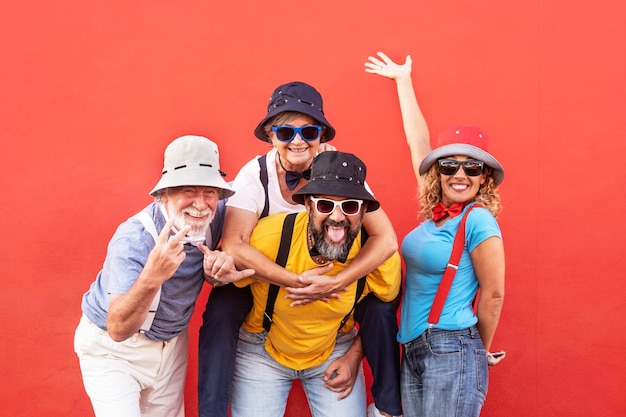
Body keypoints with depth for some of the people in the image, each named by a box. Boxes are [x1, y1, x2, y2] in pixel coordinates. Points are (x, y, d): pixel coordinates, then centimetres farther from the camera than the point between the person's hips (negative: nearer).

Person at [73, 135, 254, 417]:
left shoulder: (213, 216, -17)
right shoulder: (134, 238, -31)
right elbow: (118, 329, -36)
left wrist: (218, 268, -22)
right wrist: (151, 278, -55)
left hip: (171, 343, 5)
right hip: (112, 348, -5)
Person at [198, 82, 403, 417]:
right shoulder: (255, 174, -23)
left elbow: (386, 239, -29)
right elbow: (234, 246, -35)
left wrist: (333, 283, -40)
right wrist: (296, 281, -43)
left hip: (330, 273, 1)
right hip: (266, 275, -1)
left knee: (379, 306, -20)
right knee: (221, 310, -26)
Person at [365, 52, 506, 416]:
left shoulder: (478, 220, -11)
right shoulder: (435, 212, 6)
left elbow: (493, 294, -7)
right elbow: (418, 142, 15)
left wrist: (481, 350, 5)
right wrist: (403, 80, 23)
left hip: (452, 352, -7)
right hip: (412, 351, 7)